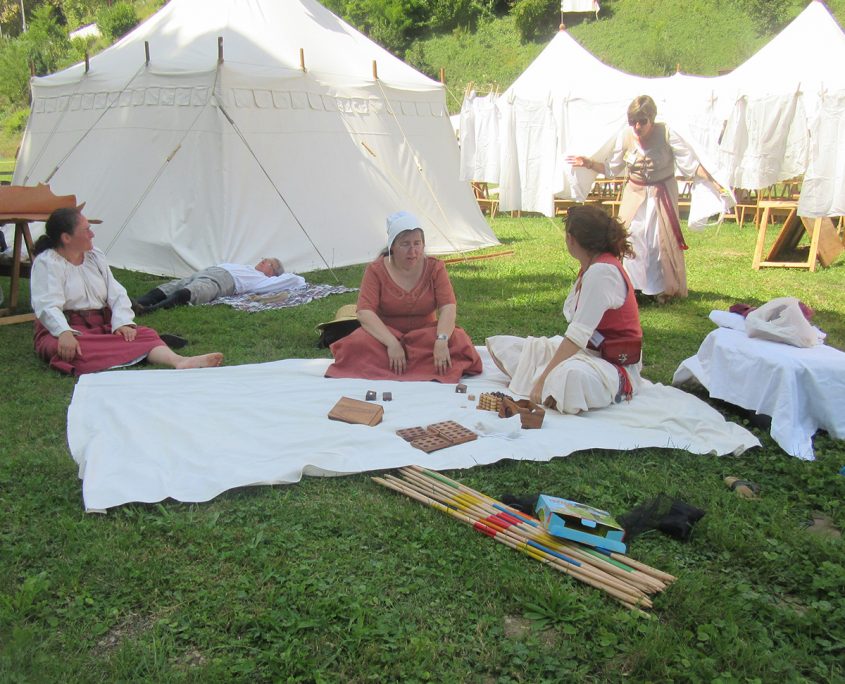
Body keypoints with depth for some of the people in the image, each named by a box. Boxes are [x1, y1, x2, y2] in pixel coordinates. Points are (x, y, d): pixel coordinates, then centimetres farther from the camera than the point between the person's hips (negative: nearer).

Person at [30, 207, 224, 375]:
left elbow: (116, 294, 6)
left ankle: (179, 361, -49)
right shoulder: (46, 263, -5)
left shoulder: (95, 256, 14)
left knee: (145, 334, -20)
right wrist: (64, 333, -38)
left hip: (103, 325, 6)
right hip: (67, 330, -5)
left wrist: (122, 322, -14)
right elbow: (48, 306, -18)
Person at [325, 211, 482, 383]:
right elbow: (365, 312, -19)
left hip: (425, 334, 1)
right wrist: (392, 343, -34)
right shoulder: (376, 270, -8)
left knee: (457, 341, -29)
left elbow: (448, 307, -15)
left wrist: (441, 340, -36)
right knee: (358, 344, -31)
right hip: (387, 334, -1)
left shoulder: (435, 268, -4)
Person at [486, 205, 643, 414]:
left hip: (616, 367, -9)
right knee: (500, 345, 5)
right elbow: (576, 333, 5)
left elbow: (578, 336, -24)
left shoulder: (602, 271, -21)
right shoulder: (592, 267, 9)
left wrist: (543, 378, -23)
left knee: (572, 374, -44)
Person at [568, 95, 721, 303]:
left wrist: (713, 182, -25)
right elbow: (612, 169, 5)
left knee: (662, 240, 2)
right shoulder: (625, 137, -8)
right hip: (635, 194, 2)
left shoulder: (666, 134, -16)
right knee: (632, 238, -1)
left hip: (661, 195, -2)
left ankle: (664, 289, 16)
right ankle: (631, 287, 11)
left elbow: (690, 162, -16)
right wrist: (588, 163, -6)